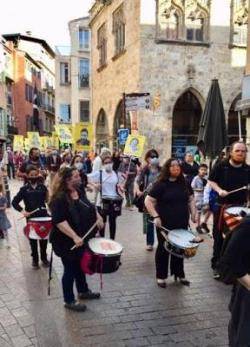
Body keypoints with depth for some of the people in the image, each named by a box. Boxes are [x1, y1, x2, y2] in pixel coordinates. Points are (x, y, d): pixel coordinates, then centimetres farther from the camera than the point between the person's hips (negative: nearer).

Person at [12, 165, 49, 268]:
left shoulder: (42, 187, 0)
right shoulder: (24, 189, -4)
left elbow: (48, 198, -7)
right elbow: (14, 202, -6)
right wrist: (22, 211, -18)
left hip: (43, 216, 1)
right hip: (31, 217, -1)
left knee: (43, 238, 11)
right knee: (33, 240, 10)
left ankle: (44, 258, 30)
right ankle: (35, 259, 26)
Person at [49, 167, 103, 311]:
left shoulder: (79, 192, 3)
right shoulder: (59, 198, -24)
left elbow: (89, 206, 20)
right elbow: (59, 221, -31)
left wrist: (97, 217, 5)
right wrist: (74, 237, -34)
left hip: (82, 239, 9)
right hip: (67, 242, -8)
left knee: (80, 265, 24)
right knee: (70, 270, 6)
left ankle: (83, 291, 43)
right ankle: (69, 301, 23)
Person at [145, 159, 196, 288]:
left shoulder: (184, 183, 6)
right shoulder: (160, 184, -10)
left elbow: (190, 199, 16)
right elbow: (148, 201, -11)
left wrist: (193, 213, 3)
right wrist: (155, 216, -19)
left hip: (182, 223, 5)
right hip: (165, 223, -5)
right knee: (163, 248, 7)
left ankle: (179, 274, 30)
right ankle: (161, 276, 20)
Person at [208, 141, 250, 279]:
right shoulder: (221, 166, -5)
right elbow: (211, 181, 1)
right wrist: (219, 190, -15)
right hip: (222, 206, -2)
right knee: (219, 237, 6)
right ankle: (217, 266, 18)